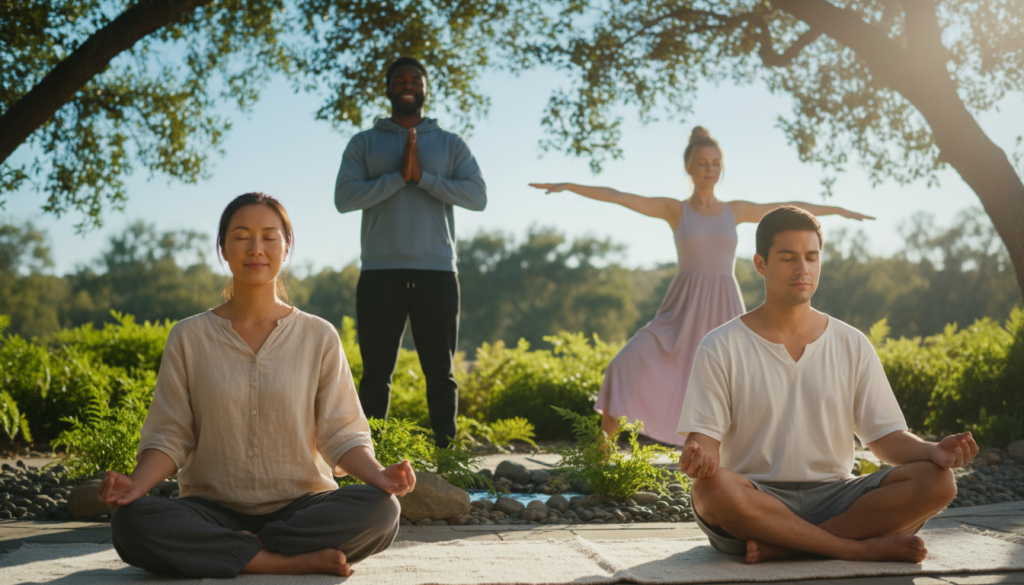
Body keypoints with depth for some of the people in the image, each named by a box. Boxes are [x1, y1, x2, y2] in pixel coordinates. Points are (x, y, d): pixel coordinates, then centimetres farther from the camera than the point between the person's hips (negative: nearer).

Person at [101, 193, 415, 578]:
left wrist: (377, 475, -20)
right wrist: (136, 484, -17)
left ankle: (221, 551, -19)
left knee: (380, 510, -30)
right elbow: (169, 436, 3)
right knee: (131, 523, -31)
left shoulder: (319, 338, 5)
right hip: (213, 510, 0)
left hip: (301, 508, 0)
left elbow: (341, 434, 1)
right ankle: (293, 561, -23)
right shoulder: (188, 338, 6)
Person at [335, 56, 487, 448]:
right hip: (380, 273, 0)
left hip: (437, 272, 1)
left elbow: (478, 196, -2)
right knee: (376, 372, 1)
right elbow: (344, 197, -3)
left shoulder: (450, 144, 13)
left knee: (440, 371, 2)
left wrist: (424, 176, -11)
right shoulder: (364, 143, 12)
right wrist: (398, 177, -11)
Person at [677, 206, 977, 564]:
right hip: (757, 501, -3)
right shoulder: (721, 348, 1)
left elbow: (886, 438, 8)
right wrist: (699, 458, -30)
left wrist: (934, 452, -13)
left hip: (835, 498, 3)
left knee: (937, 482, -21)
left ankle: (784, 546, -24)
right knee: (711, 489, -38)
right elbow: (704, 438, -5)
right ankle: (861, 548, -24)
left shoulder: (852, 346, 10)